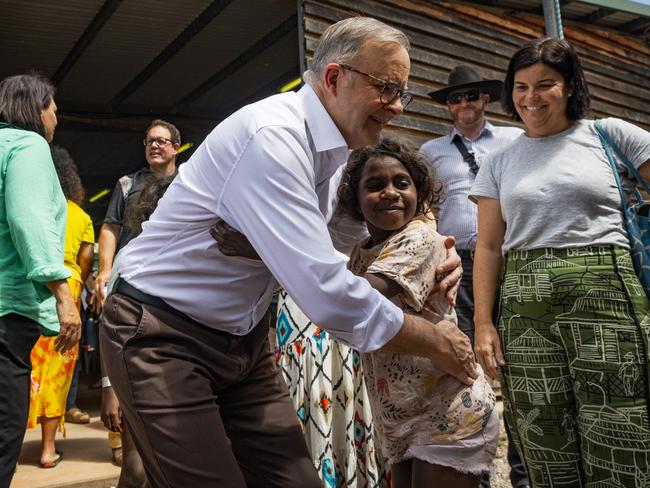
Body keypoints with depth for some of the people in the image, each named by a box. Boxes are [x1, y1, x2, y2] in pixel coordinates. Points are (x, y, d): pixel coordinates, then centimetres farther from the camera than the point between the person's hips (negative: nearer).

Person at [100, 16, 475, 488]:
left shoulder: (323, 148, 5)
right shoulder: (271, 136, -24)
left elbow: (320, 266, 16)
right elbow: (327, 291, -30)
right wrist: (436, 341, -15)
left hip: (243, 339, 8)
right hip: (161, 339, -8)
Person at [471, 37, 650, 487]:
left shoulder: (610, 135, 9)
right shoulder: (500, 163, 15)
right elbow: (488, 247, 12)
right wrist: (483, 323, 3)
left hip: (605, 296, -2)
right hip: (525, 307, 2)